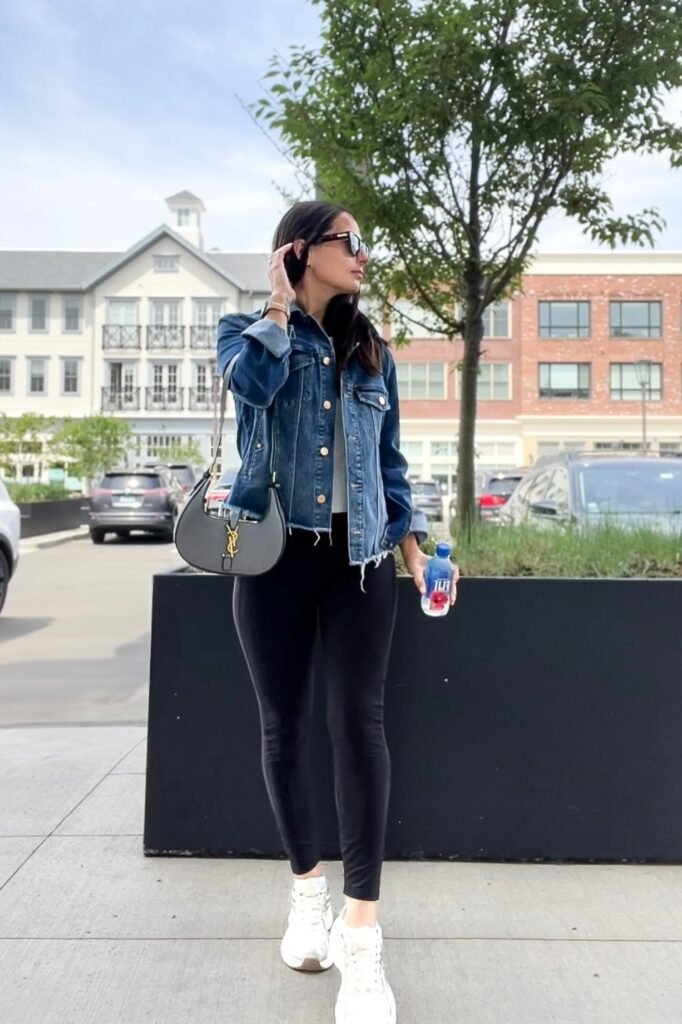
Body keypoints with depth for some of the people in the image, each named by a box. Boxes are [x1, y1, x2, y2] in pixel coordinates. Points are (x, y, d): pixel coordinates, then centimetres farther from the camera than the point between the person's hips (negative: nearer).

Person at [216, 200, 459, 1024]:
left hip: (358, 556, 2)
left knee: (358, 723, -6)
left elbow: (389, 459, 16)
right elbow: (250, 381, -20)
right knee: (284, 724, 7)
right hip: (275, 556, -1)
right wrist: (280, 307, -6)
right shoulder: (249, 331, 5)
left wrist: (412, 537, 8)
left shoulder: (372, 352, 14)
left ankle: (362, 934, 2)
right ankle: (307, 889, 28)